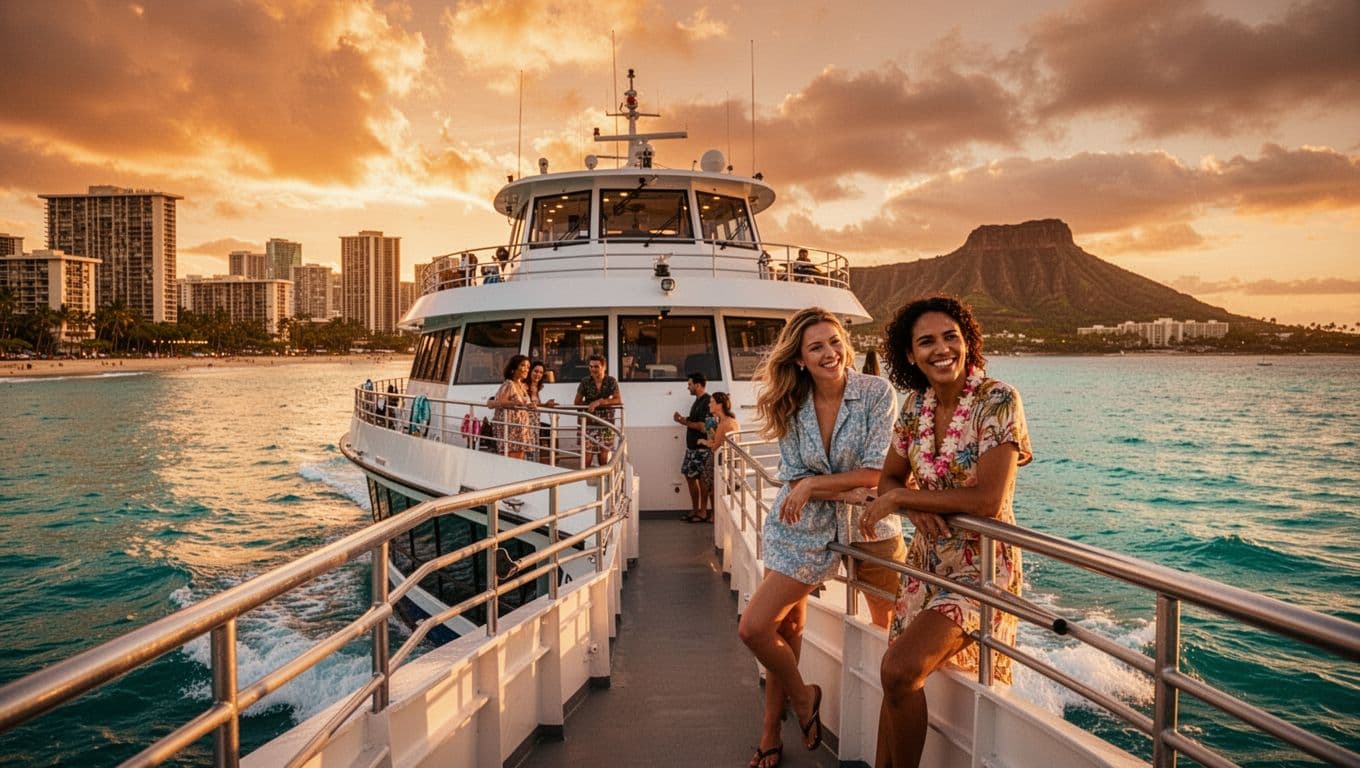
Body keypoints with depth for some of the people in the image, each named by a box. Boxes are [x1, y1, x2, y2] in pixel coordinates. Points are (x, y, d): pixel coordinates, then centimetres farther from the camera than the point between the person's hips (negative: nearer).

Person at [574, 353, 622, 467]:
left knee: (603, 460, 7)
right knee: (586, 459, -7)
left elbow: (618, 400, -12)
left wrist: (599, 402, -22)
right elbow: (577, 402, 3)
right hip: (589, 424, -1)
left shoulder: (611, 381, 0)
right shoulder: (585, 382, 0)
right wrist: (591, 404, -8)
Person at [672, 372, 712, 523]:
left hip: (702, 448, -10)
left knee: (702, 479, -1)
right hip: (692, 446, 10)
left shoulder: (707, 401, -16)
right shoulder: (697, 401, 14)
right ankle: (695, 510, 21)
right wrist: (683, 420, 1)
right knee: (690, 476, 12)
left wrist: (684, 422, -13)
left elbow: (703, 426, -22)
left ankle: (703, 512, 8)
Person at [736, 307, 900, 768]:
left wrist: (813, 486, -17)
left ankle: (802, 697, 23)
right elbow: (794, 480, -5)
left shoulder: (877, 394, -14)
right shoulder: (792, 406, -4)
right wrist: (848, 489, -17)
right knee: (786, 628, 12)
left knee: (754, 628, -7)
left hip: (825, 533, -4)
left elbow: (875, 474, -17)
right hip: (793, 527, 4)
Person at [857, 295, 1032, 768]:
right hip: (926, 561, 6)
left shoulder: (997, 401, -17)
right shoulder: (916, 404, 1)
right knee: (896, 678, 9)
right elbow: (889, 479, 10)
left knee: (901, 670, -19)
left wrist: (902, 497, -16)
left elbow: (988, 500, -24)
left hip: (980, 566, -6)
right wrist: (914, 508, -13)